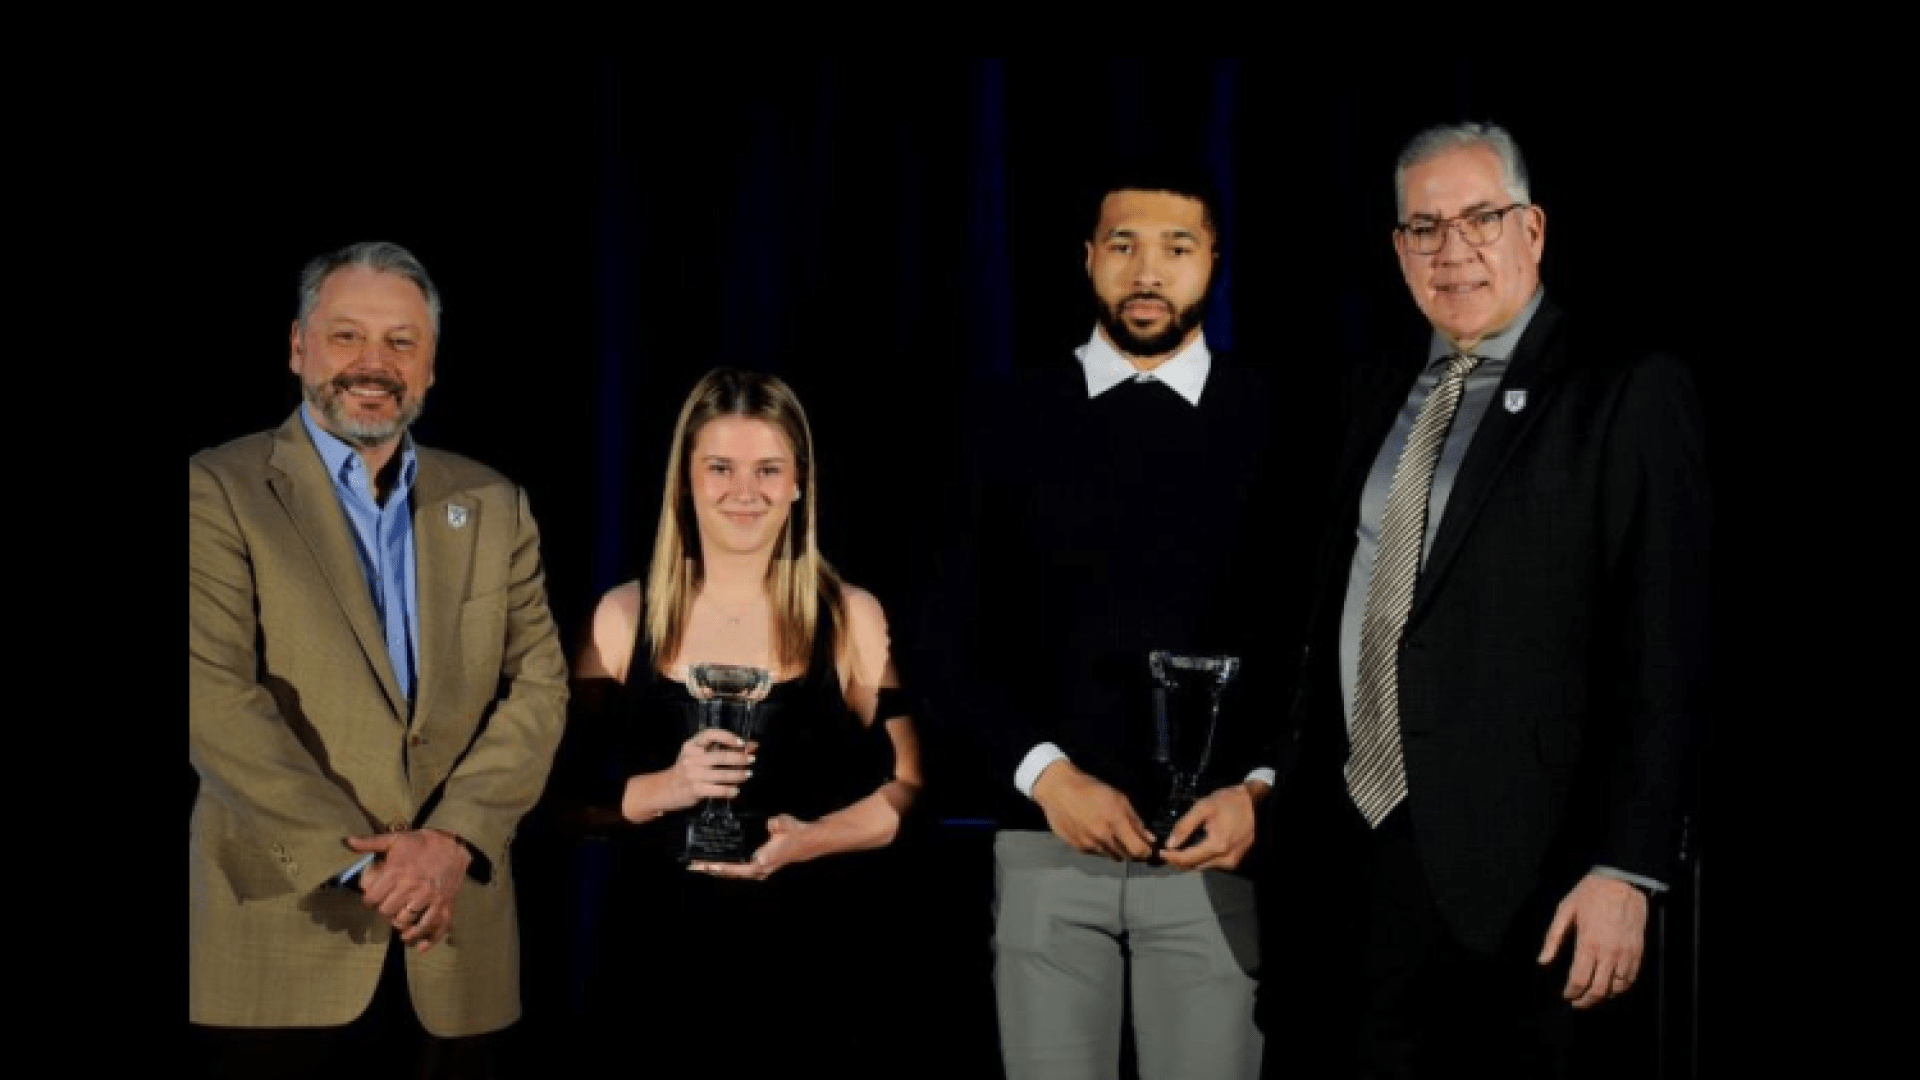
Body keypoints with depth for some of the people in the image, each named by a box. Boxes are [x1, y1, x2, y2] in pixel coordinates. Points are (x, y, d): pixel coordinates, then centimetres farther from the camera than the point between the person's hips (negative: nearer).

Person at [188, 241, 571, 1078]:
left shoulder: (494, 506, 12)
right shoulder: (218, 491, -1)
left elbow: (538, 685, 4)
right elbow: (213, 697, -10)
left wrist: (454, 838, -11)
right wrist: (360, 857, -14)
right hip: (278, 933, -3)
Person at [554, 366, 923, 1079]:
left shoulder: (852, 619, 2)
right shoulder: (623, 618, 4)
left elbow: (907, 788, -1)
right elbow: (567, 794, 2)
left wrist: (809, 839, -17)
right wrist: (665, 789, -16)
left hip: (814, 962, 0)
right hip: (658, 961, 1)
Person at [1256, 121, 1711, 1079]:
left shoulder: (1626, 392, -6)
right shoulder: (1378, 395, 13)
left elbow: (1662, 649, -11)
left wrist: (1625, 869, -17)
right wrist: (1298, 813, 10)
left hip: (1525, 872, -5)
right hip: (1356, 857, 6)